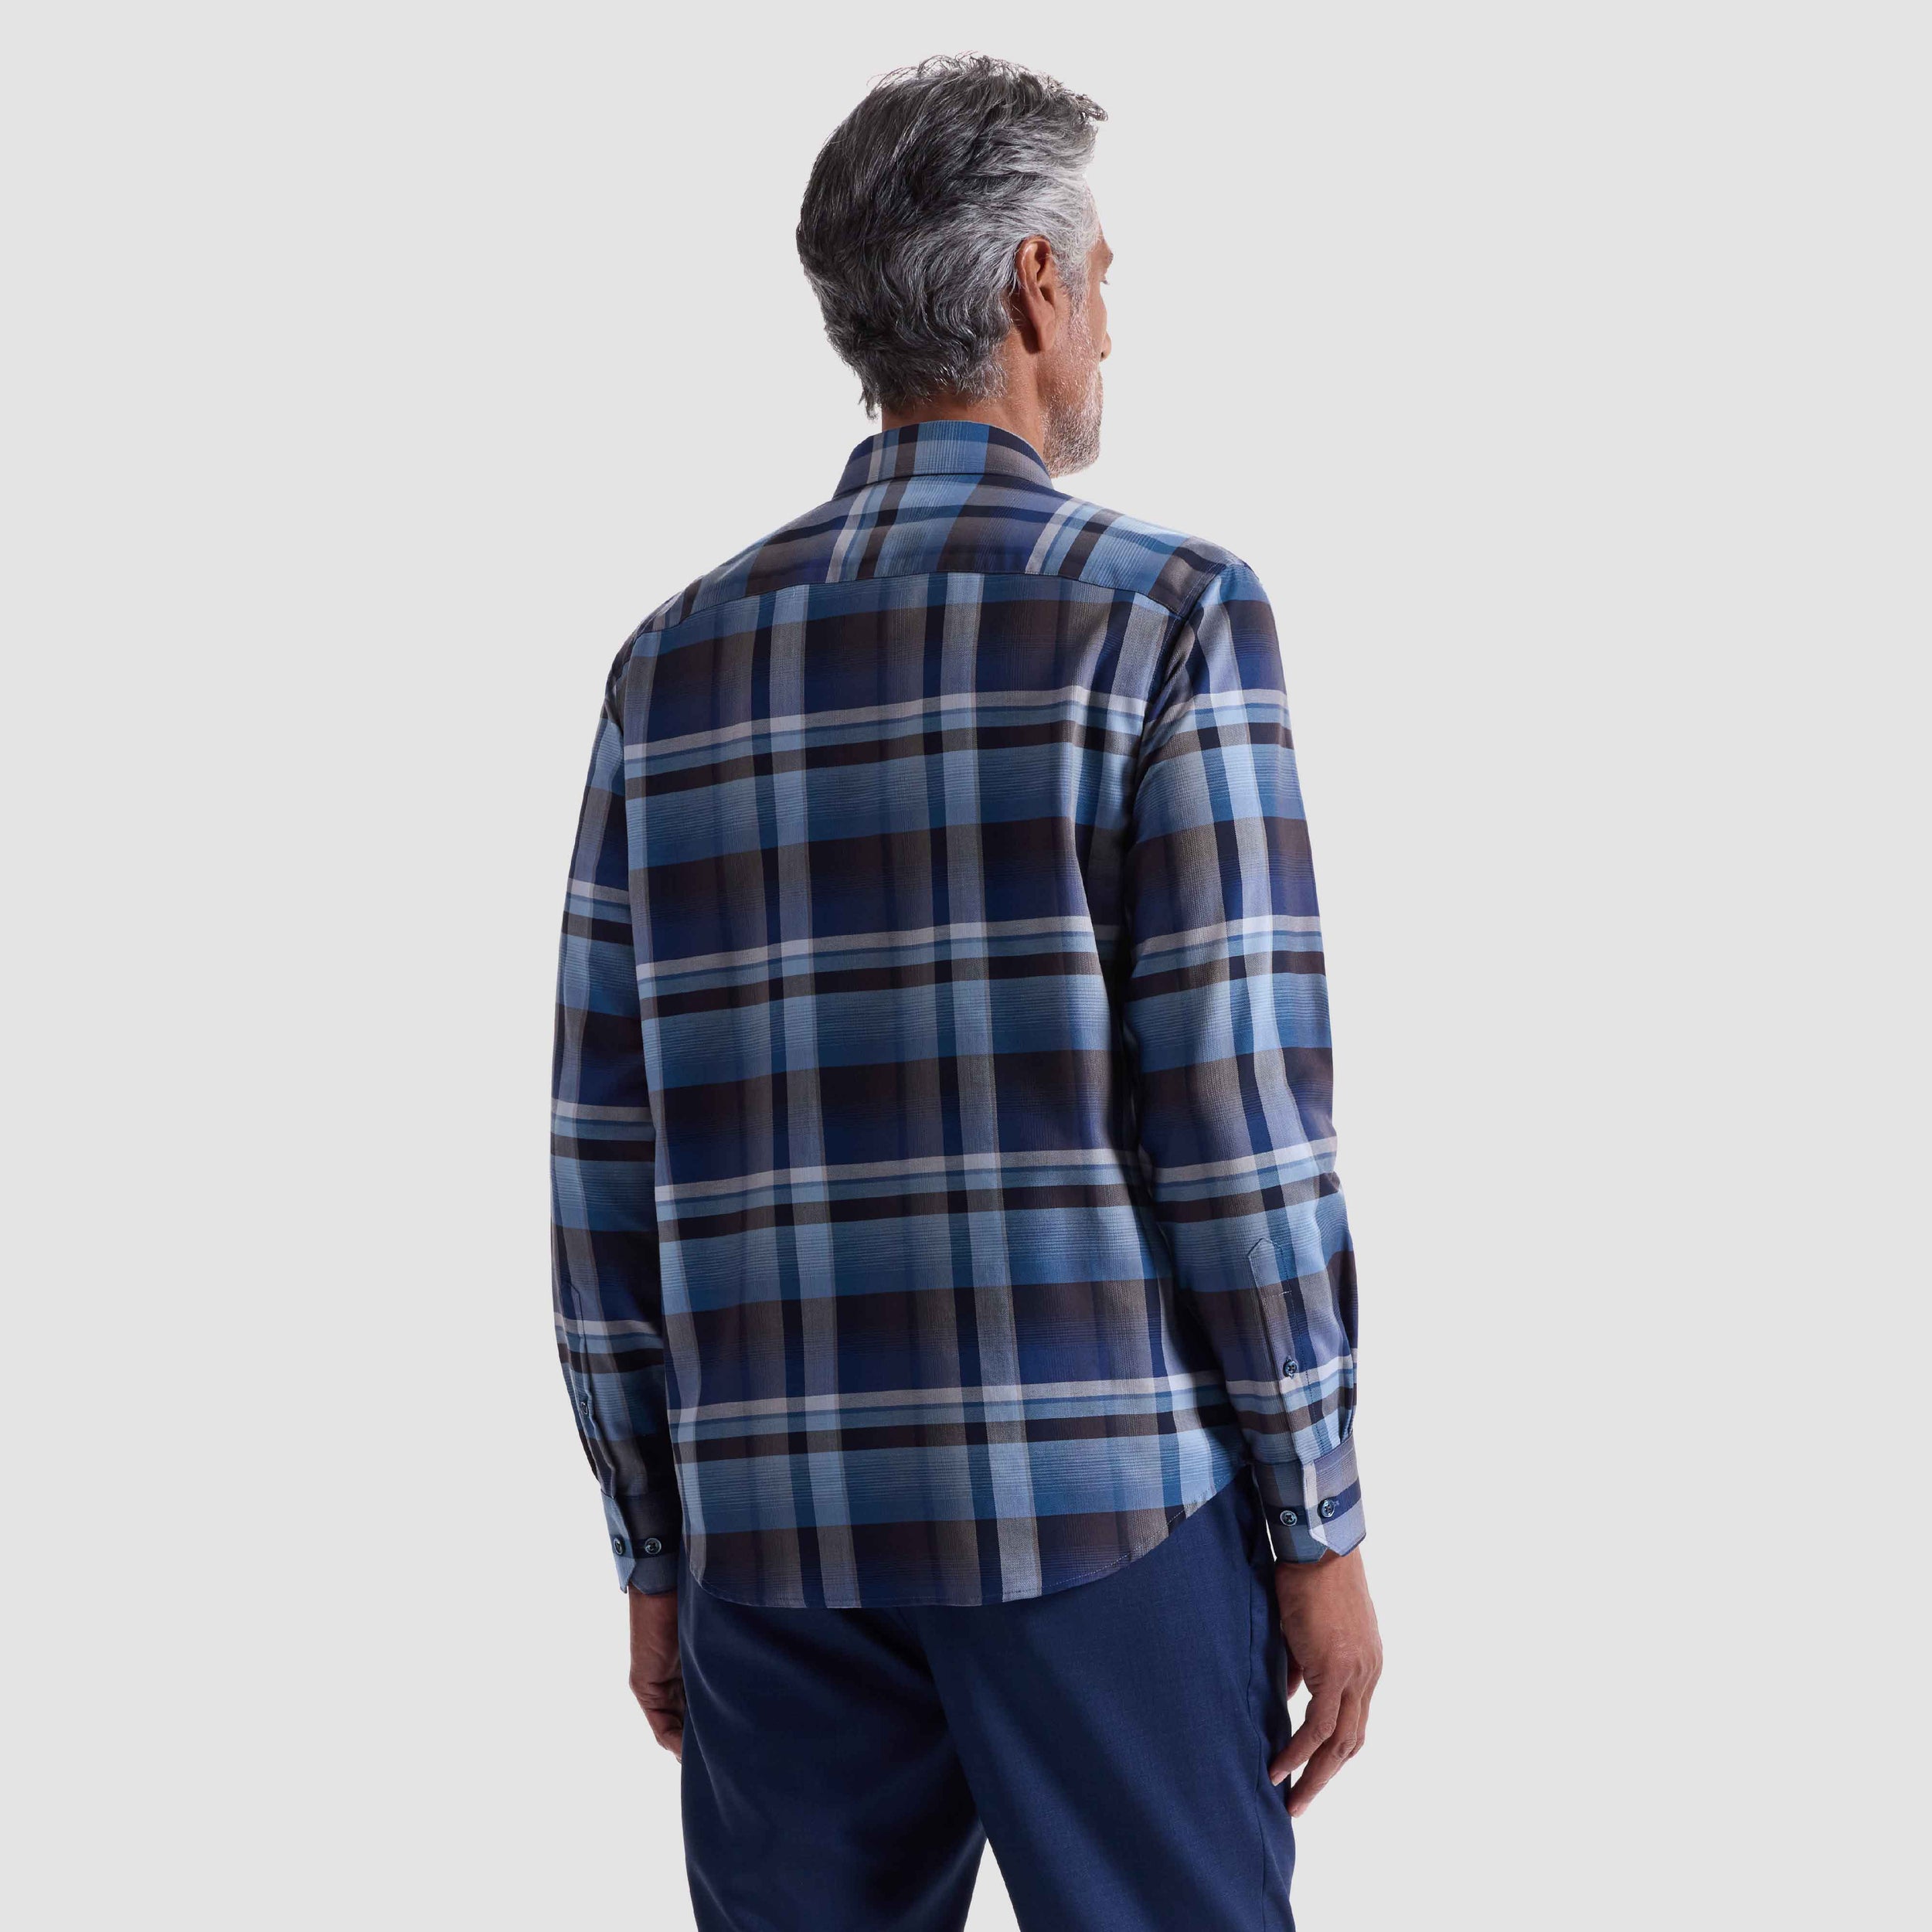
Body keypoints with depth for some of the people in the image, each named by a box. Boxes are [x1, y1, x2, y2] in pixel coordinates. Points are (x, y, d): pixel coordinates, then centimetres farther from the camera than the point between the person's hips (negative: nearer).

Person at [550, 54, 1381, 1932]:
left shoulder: (678, 663, 7)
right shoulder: (1165, 615, -6)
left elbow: (605, 1161, 7)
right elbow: (1232, 1107, -11)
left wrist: (655, 1556, 14)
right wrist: (1320, 1528, -2)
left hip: (780, 1525, 4)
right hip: (1101, 1497, -4)